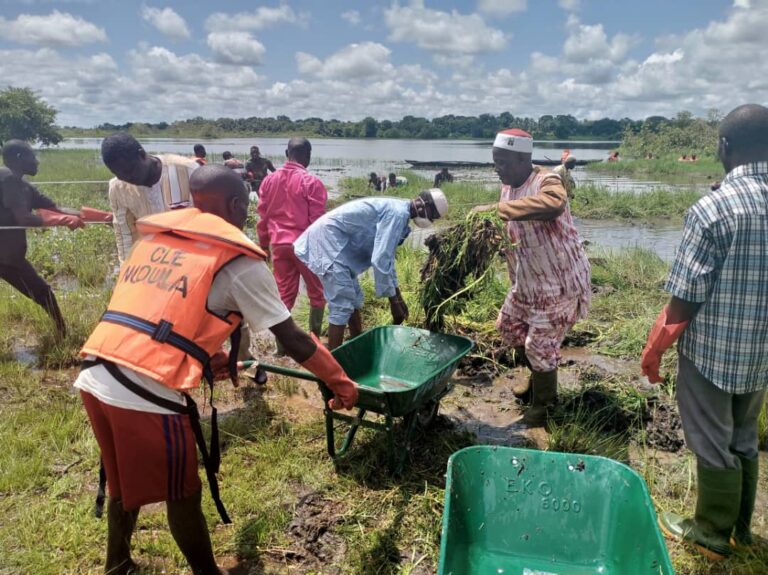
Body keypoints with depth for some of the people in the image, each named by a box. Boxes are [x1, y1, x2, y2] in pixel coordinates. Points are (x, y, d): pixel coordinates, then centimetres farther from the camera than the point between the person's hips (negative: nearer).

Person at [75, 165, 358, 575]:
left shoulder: (153, 238, 16)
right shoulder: (237, 261, -4)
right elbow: (292, 339, -2)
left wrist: (206, 359, 26)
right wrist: (340, 382, 9)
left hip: (93, 380, 7)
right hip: (148, 395, -7)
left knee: (124, 484, 29)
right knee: (182, 497, 15)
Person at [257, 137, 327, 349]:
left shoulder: (269, 180, 6)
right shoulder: (311, 182, -10)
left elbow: (263, 217, 10)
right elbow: (317, 220, -10)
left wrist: (264, 244, 20)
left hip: (278, 244, 5)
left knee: (284, 295, 12)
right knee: (317, 293, 11)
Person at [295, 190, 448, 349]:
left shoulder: (396, 210, 13)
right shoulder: (398, 213, -19)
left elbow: (387, 256, 22)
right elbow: (380, 260, -25)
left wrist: (398, 295, 23)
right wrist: (393, 301, -16)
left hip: (335, 239, 11)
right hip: (328, 236, -11)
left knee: (353, 299, 16)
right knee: (342, 305, -11)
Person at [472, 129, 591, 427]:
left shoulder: (547, 182, -23)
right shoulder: (508, 189, 2)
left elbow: (553, 205, -48)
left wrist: (497, 209, -49)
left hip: (560, 282, -9)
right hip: (527, 281, 9)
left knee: (540, 345, -3)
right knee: (508, 327, 21)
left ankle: (543, 405, 23)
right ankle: (541, 379, 44)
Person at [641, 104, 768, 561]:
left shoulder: (713, 209, -21)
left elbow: (685, 298, -19)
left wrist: (653, 350, -6)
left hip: (712, 351, -6)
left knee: (713, 444, 11)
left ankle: (713, 535, 29)